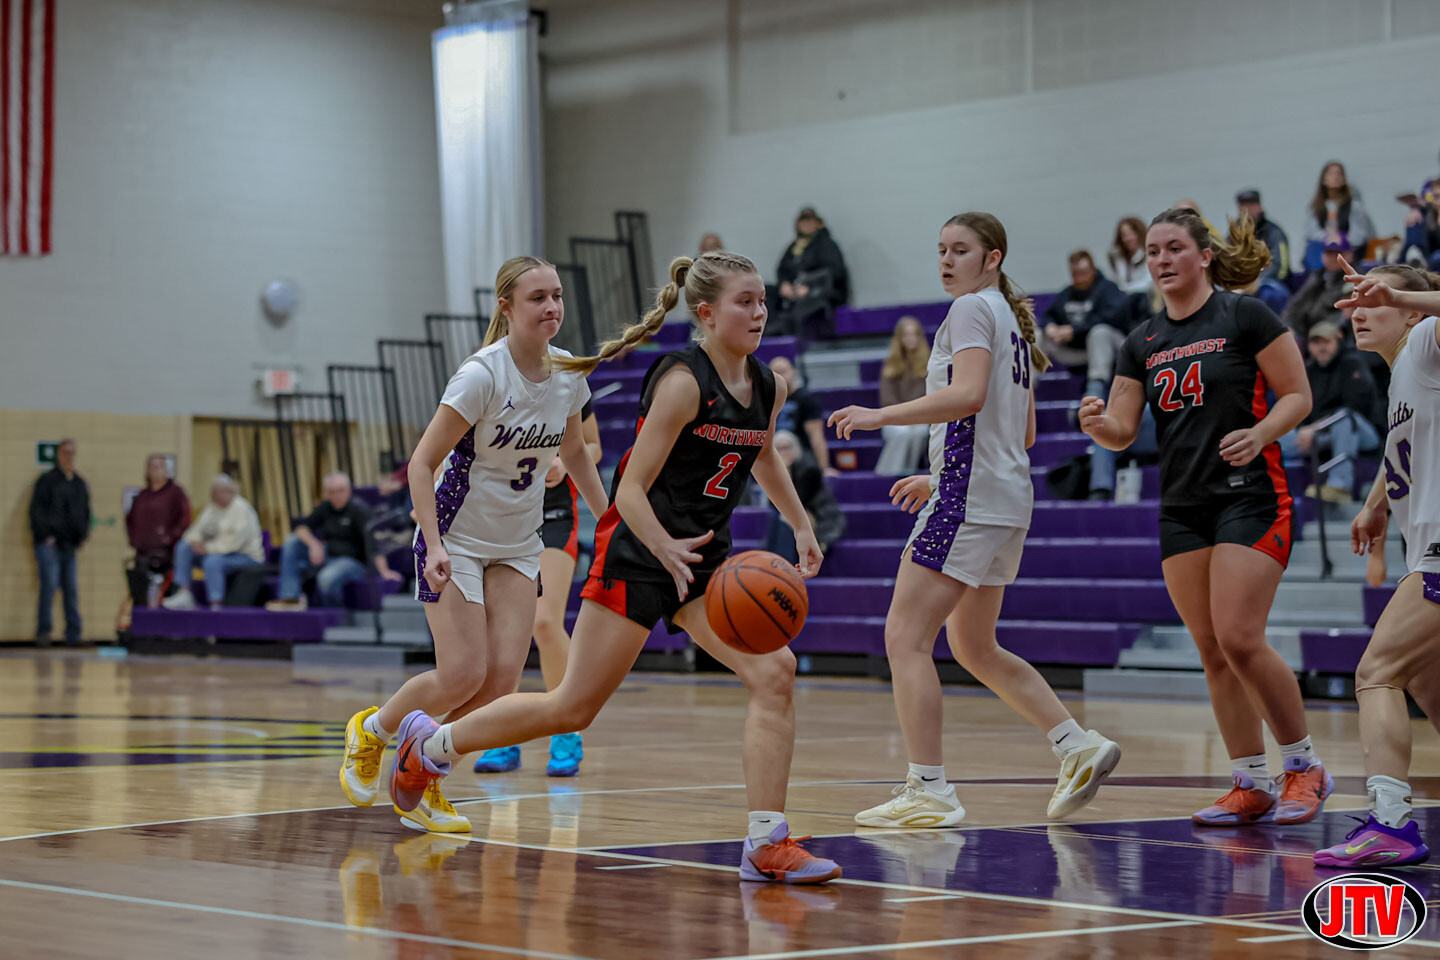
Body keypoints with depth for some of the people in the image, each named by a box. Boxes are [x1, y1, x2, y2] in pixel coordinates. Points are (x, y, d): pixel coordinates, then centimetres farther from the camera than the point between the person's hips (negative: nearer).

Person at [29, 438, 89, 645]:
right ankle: (43, 631, -7)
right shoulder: (47, 480, -2)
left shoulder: (80, 484, 15)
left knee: (71, 589, 4)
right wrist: (45, 535, -12)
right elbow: (36, 510, -6)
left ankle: (73, 634, 7)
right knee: (49, 584, -13)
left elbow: (85, 512, 24)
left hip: (69, 545, 6)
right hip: (49, 543, -6)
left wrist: (82, 534, 10)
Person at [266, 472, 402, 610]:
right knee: (292, 541, -5)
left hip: (352, 561, -7)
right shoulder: (325, 507, 3)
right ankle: (290, 598, -10)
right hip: (328, 557, 7)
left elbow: (372, 541, -27)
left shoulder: (358, 510, -17)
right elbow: (302, 527, 5)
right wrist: (314, 544, -17)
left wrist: (384, 571, -36)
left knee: (327, 577, -38)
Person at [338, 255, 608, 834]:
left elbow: (574, 451, 17)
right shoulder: (482, 375, -21)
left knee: (503, 678, -7)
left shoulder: (568, 373, -2)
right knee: (464, 676, -13)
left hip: (518, 545, 6)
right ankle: (371, 730, 17)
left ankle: (421, 785, 12)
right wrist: (435, 546, -28)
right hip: (457, 538, -6)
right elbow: (422, 464, -19)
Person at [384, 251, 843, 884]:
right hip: (637, 554, -7)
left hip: (705, 557, 7)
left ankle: (767, 846, -12)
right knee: (572, 708, 0)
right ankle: (433, 743, 21)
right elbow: (630, 490, -19)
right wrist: (668, 551, -34)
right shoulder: (683, 381, -17)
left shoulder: (769, 388, 5)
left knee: (774, 673, -14)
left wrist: (801, 526, 21)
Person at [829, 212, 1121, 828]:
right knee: (975, 648, 20)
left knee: (905, 637, -10)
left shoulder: (972, 309, -6)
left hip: (969, 496, -10)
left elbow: (969, 394, -23)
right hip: (1007, 496, 10)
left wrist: (880, 416, -20)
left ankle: (929, 791, -13)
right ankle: (1078, 747, 16)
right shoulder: (1011, 320, 22)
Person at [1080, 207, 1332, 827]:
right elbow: (1122, 432, 10)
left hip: (1250, 496, -6)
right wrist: (1097, 423, -12)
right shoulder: (1142, 343, 12)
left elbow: (1298, 396, -3)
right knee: (1212, 652, 3)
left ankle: (1304, 766, 2)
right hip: (1181, 508, 6)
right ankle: (1252, 786, 11)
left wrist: (1259, 433, -21)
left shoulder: (1244, 317, -4)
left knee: (1239, 640, -15)